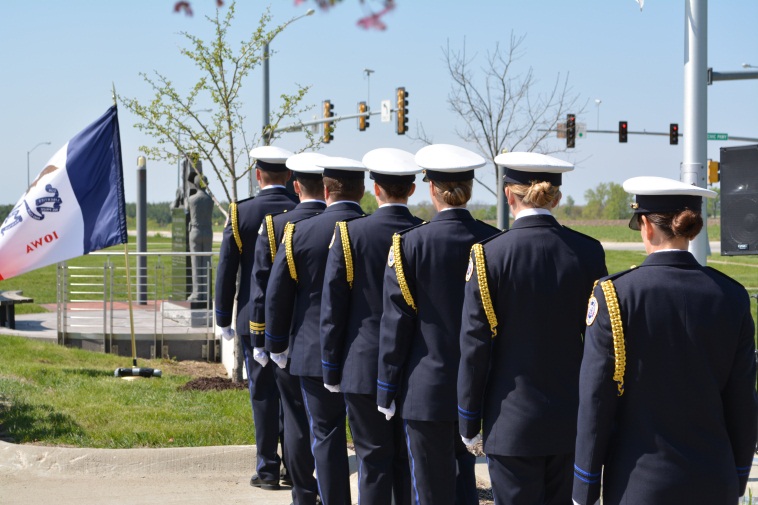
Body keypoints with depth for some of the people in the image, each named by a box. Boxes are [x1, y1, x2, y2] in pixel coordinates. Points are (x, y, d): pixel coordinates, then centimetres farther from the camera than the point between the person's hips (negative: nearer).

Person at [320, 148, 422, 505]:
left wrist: (331, 368, 3)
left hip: (364, 368, -2)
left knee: (374, 461, 3)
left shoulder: (350, 232, -8)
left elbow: (333, 305, -6)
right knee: (410, 461, 11)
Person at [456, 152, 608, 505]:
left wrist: (469, 421, 1)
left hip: (513, 423, -4)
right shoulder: (588, 252, -1)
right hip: (572, 420, 4)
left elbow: (475, 343, -8)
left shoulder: (490, 254, -11)